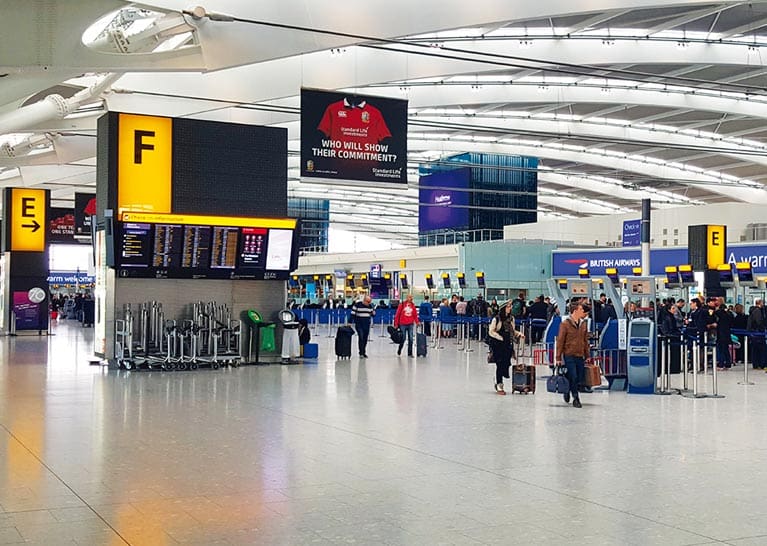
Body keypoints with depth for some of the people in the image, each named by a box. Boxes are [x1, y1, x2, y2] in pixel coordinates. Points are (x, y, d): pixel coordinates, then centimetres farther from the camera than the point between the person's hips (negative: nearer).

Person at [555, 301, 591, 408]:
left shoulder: (583, 324, 10)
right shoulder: (565, 324, -7)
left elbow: (585, 341, 18)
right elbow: (560, 341, -6)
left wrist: (587, 355, 15)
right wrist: (558, 357, -8)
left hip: (580, 356, 5)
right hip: (569, 355, -5)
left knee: (579, 378, 5)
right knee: (573, 377, -8)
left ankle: (568, 391, 30)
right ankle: (576, 398, 7)